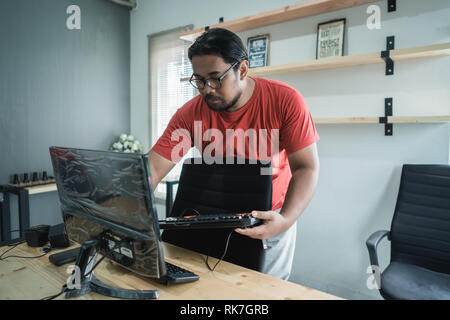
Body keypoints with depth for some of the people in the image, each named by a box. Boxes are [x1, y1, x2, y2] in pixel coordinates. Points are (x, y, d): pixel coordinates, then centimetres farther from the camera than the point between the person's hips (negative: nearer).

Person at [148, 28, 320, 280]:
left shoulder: (286, 101, -18)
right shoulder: (191, 114, -13)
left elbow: (306, 168, -18)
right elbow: (152, 168, -16)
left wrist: (285, 220, -34)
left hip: (271, 219, -1)